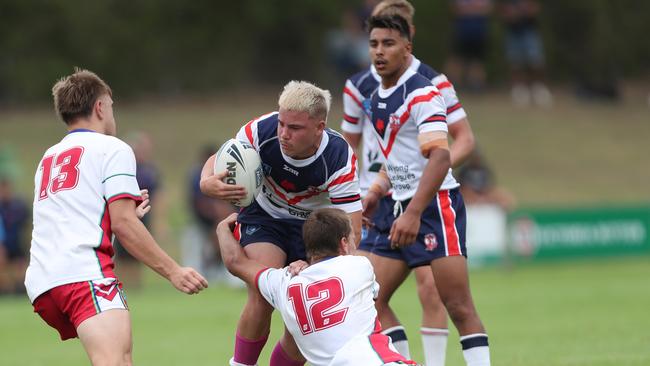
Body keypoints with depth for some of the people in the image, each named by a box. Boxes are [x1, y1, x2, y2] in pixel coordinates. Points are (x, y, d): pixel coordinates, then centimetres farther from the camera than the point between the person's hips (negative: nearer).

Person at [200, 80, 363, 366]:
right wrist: (208, 183, -36)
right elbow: (218, 160, -11)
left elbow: (351, 230, -31)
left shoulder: (340, 159, -32)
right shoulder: (263, 130, -28)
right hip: (264, 216, 0)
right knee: (263, 297, -24)